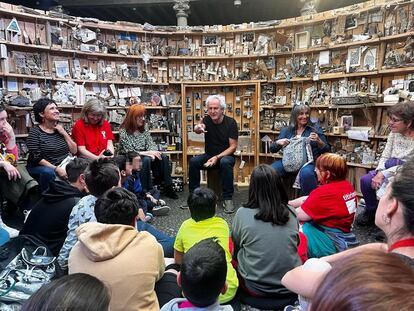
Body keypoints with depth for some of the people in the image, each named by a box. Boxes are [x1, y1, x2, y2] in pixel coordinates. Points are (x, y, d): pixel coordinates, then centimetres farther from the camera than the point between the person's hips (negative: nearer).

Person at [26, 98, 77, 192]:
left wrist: (64, 133, -5)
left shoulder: (60, 129, 11)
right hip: (40, 168, -4)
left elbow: (74, 151, 6)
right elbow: (36, 158, -12)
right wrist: (56, 168, -23)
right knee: (49, 173, -36)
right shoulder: (35, 132, -3)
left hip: (63, 167, 4)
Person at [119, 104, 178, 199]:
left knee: (163, 157, -20)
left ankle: (168, 188, -20)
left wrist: (152, 153, -24)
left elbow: (152, 145, 1)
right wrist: (147, 153, -23)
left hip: (144, 156, 6)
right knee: (146, 160, -36)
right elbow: (129, 152, -16)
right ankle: (145, 191, -32)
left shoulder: (144, 130, 11)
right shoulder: (124, 131, -8)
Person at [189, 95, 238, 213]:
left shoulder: (230, 122, -10)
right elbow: (197, 130, -28)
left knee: (225, 162, -36)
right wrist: (198, 128, -54)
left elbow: (233, 146, -12)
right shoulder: (206, 120, -4)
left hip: (226, 155, -3)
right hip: (209, 155, 3)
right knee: (193, 161, -24)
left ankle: (228, 198, -23)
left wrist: (217, 157, -23)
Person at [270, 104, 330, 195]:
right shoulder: (286, 130, 15)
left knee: (306, 173, -38)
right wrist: (278, 142, -9)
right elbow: (272, 149, 12)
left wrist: (318, 141, -15)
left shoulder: (315, 129, 9)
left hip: (308, 162, -2)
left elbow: (326, 150, 5)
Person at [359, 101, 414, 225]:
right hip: (392, 171, 5)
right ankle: (371, 212, 10)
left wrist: (384, 174, -27)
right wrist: (379, 172, -20)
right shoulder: (394, 133, -1)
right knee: (365, 180, -15)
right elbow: (385, 156, -2)